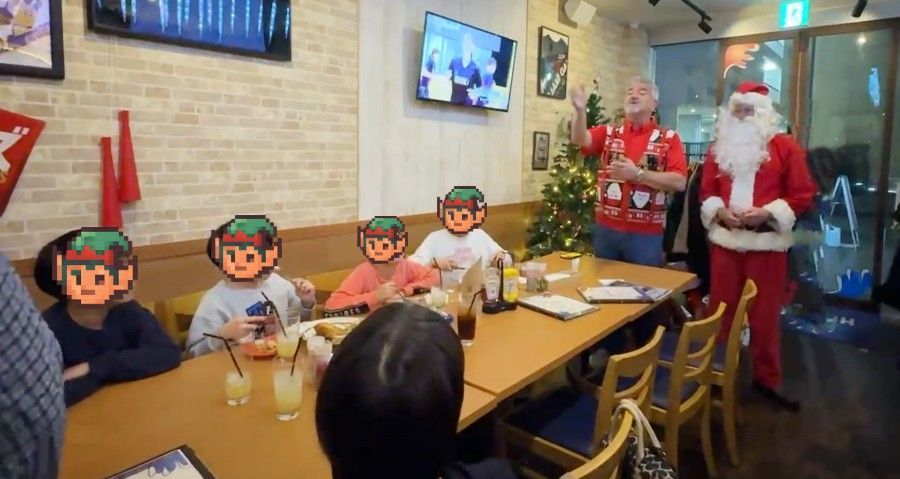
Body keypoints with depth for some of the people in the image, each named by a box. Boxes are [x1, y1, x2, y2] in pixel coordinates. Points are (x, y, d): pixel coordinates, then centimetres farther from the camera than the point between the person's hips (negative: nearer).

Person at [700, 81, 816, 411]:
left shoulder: (785, 147, -1)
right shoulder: (719, 148, 10)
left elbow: (803, 195, -3)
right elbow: (706, 190, 11)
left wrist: (768, 213, -17)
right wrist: (719, 211, -8)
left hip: (767, 241, -2)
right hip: (724, 240, 3)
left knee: (765, 313, 7)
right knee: (721, 308, 10)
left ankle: (767, 378, 22)